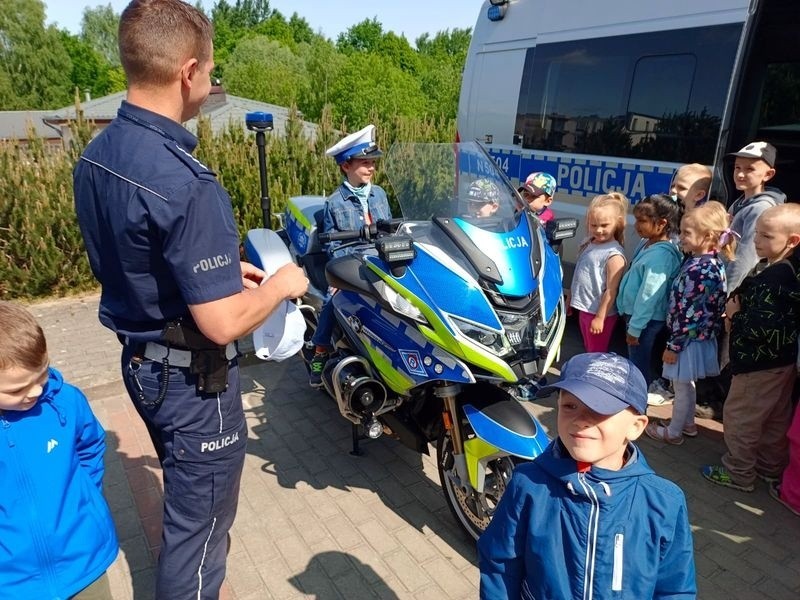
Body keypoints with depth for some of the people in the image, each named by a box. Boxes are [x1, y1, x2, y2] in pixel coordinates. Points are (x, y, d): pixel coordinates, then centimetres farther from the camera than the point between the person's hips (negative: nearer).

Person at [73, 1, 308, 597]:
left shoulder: (96, 155, 0)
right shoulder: (186, 182, -29)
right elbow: (221, 324, -29)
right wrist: (280, 284, -11)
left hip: (141, 361, 9)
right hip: (191, 376, -9)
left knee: (186, 495, 31)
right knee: (201, 517, 13)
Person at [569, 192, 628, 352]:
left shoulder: (614, 255, -20)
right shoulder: (588, 244, 3)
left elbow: (611, 291, -21)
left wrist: (600, 317, -20)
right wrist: (570, 299, 17)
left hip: (599, 313, -7)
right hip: (584, 309, 7)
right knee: (588, 350, 22)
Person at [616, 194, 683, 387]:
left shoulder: (661, 254, -23)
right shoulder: (646, 243, 6)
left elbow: (649, 295, -23)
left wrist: (635, 327, -18)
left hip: (646, 320, -10)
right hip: (634, 314, 10)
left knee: (639, 366, 3)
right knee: (634, 363, 23)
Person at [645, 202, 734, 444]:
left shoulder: (699, 271, -27)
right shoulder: (711, 262, 3)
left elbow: (688, 313, -24)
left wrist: (673, 345, -17)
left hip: (689, 339, -9)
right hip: (699, 336, 9)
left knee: (681, 387, 8)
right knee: (687, 384, 24)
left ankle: (673, 432, 25)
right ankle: (688, 423, 41)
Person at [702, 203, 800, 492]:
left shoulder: (772, 278, -27)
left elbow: (760, 327, -31)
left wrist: (735, 315, -14)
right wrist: (739, 308, 0)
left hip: (759, 364, -10)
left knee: (739, 418, 5)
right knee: (776, 420, 22)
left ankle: (739, 473, 19)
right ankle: (771, 467, 38)